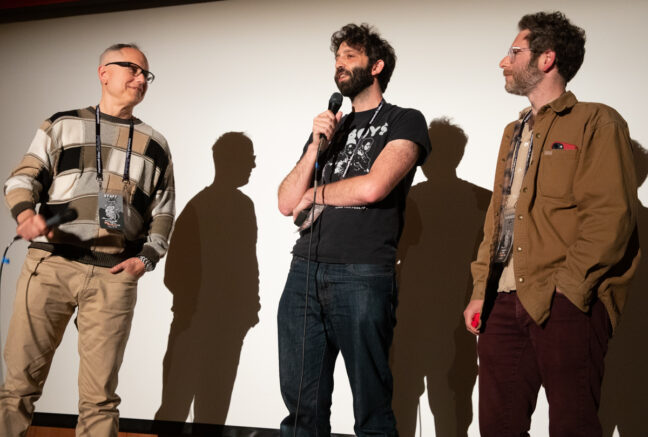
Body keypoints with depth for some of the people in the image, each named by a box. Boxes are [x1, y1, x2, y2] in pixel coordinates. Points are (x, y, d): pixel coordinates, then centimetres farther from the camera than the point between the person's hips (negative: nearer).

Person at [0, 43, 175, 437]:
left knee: (100, 395, 0)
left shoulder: (154, 145, 18)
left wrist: (147, 258, 3)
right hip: (49, 264, -1)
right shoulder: (62, 125, 14)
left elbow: (163, 212, 18)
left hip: (114, 275, 1)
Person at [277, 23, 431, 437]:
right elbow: (287, 203, 14)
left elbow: (373, 187, -11)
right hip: (305, 271, 5)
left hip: (364, 275, -5)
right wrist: (317, 146, 3)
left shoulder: (405, 122, 5)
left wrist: (316, 194, 5)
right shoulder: (327, 127, 22)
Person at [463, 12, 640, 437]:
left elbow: (611, 215, -11)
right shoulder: (514, 133, 24)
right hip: (505, 302, 7)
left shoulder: (596, 123, -1)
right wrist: (481, 290, 12)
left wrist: (565, 291, -18)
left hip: (567, 304, -7)